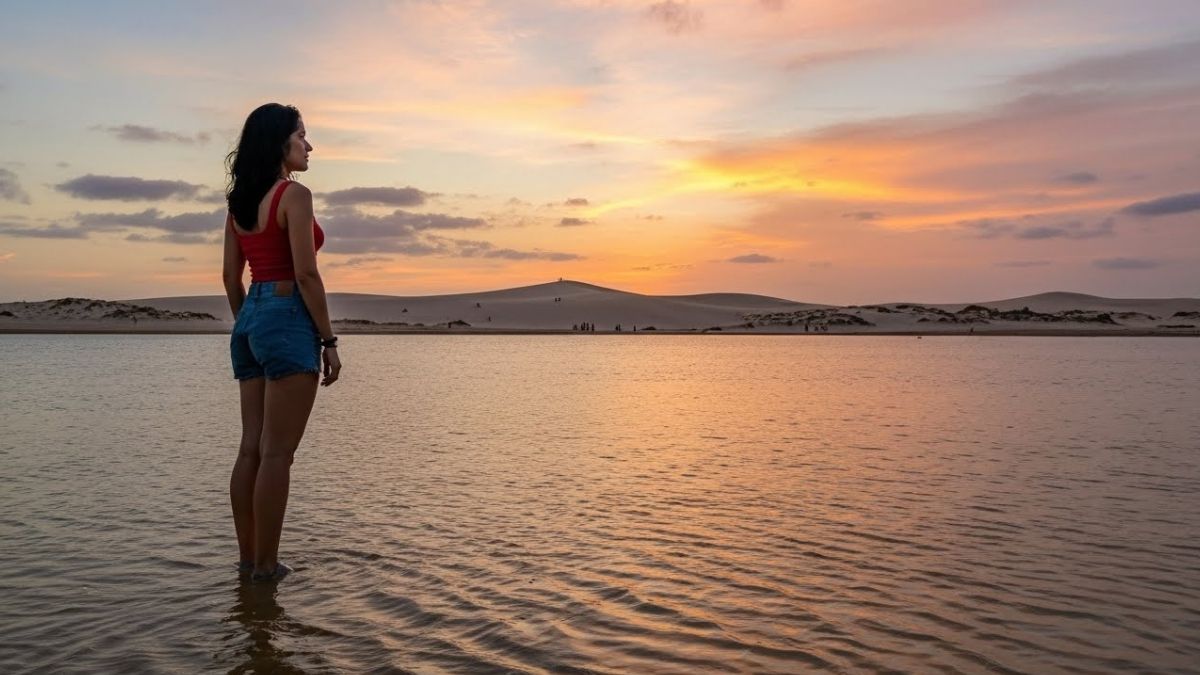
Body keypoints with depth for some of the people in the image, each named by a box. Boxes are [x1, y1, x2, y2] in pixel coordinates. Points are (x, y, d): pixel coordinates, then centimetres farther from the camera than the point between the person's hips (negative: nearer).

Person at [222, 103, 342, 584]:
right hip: (287, 318, -8)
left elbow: (231, 278, 15)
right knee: (276, 452, -4)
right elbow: (306, 275, -15)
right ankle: (266, 565, 3)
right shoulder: (294, 195, -10)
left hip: (250, 319, 9)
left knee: (251, 448, 10)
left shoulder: (239, 202, 14)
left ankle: (248, 559, 18)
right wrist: (329, 340, -11)